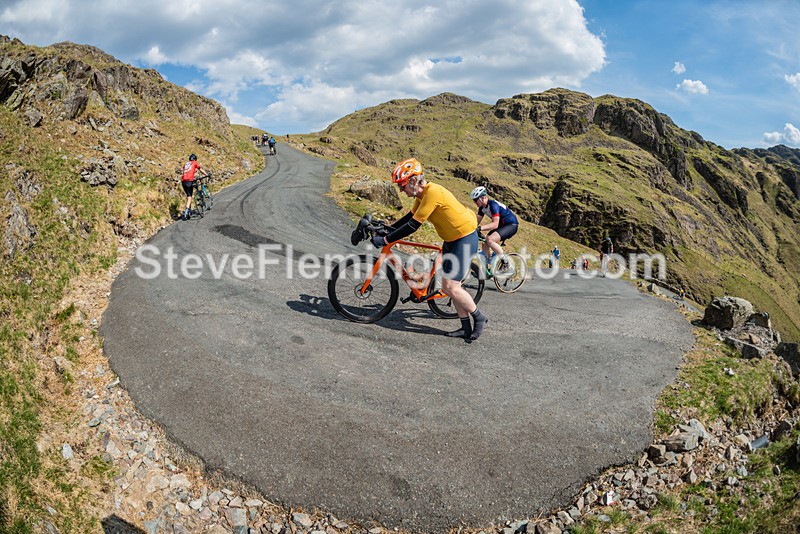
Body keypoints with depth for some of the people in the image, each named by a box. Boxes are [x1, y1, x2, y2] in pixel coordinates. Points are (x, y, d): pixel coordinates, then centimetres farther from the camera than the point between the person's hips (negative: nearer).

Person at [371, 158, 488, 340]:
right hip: (451, 239, 10)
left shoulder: (432, 192, -26)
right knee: (448, 286, 9)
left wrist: (385, 240, -22)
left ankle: (479, 318, 10)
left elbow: (413, 225, -27)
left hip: (465, 239, -10)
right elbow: (409, 217, 15)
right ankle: (466, 328, 18)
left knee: (451, 287, -10)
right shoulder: (422, 194, 4)